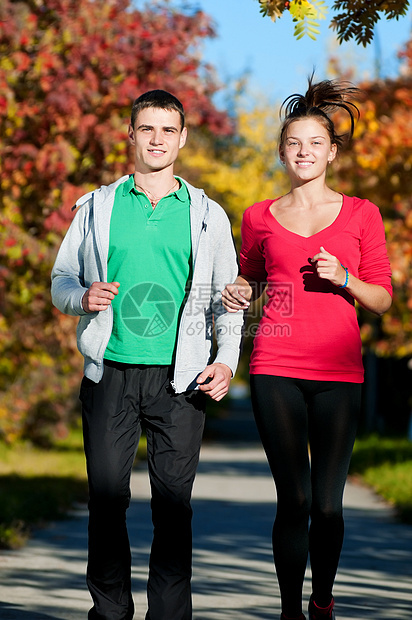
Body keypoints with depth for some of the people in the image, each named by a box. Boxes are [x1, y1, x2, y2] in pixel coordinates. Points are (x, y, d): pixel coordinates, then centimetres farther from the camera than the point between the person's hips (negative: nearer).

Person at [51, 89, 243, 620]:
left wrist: (226, 359, -3)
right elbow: (61, 279, 14)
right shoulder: (97, 207, 11)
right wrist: (84, 296, -10)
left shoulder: (207, 215, 10)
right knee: (106, 497, 0)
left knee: (174, 502, -1)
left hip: (179, 378, 0)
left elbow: (226, 295, 12)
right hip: (110, 373, 0)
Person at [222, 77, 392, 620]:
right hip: (276, 369, 0)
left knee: (328, 503, -2)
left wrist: (343, 279, -9)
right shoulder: (260, 217, 12)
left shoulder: (361, 214, 9)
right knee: (294, 500, -5)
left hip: (338, 372, 0)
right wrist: (236, 293, 3)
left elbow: (382, 299, 9)